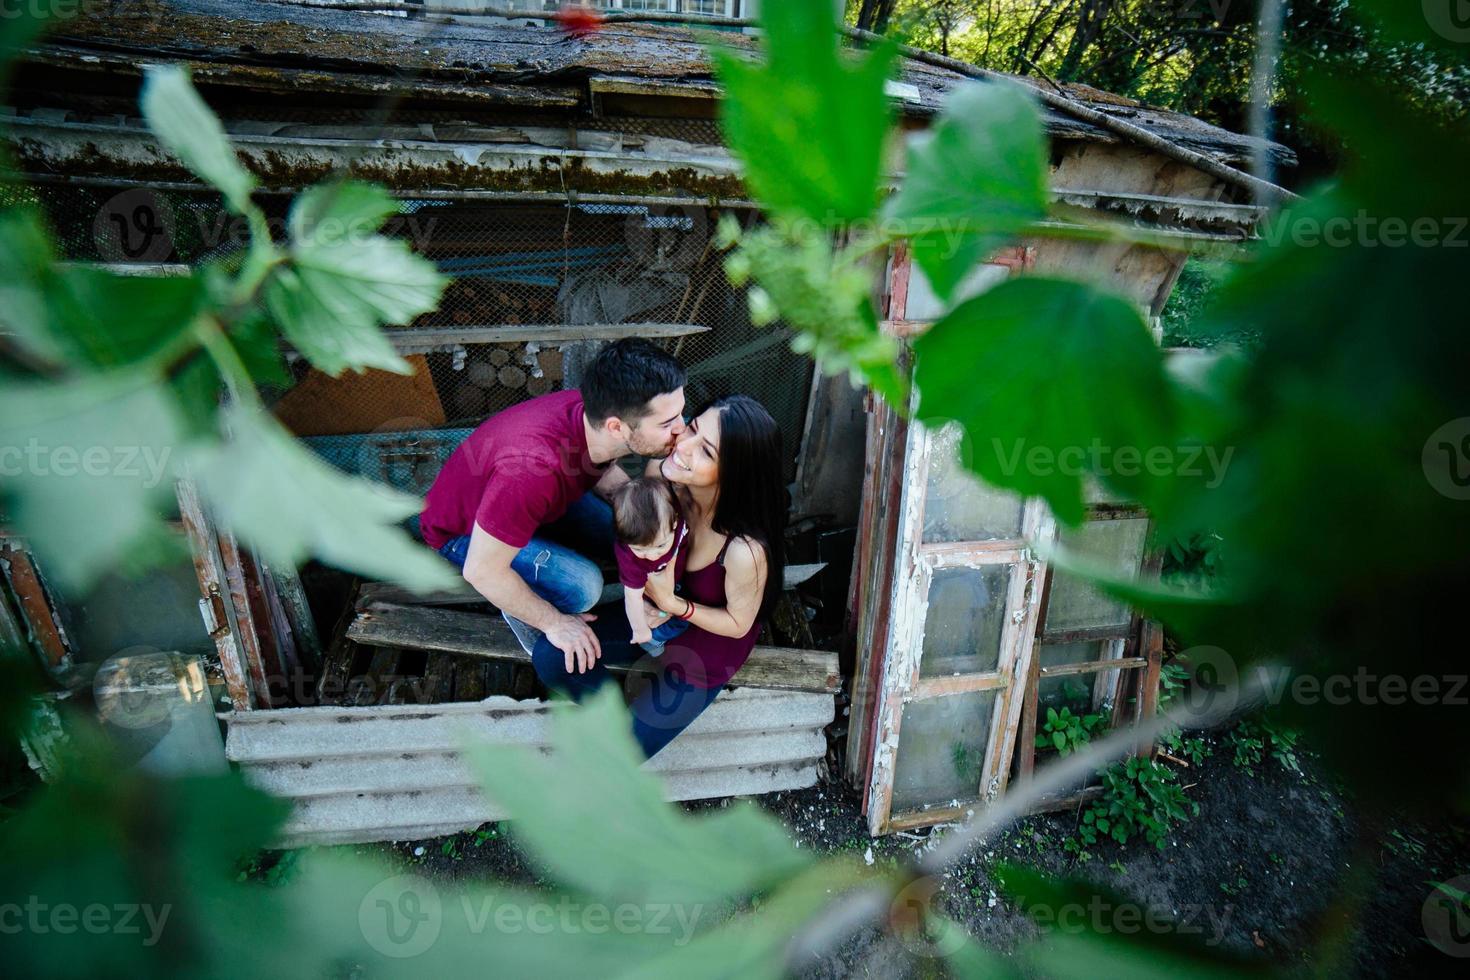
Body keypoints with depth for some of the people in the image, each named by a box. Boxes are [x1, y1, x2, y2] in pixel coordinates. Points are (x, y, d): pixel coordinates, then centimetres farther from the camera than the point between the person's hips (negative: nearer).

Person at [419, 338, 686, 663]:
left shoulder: (596, 413, -23)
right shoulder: (532, 469, -44)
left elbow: (605, 474, 2)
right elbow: (481, 571, -31)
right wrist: (554, 623, -19)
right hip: (463, 532, -7)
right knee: (580, 585, -27)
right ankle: (519, 609, 5)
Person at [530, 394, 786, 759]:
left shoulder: (745, 550, -39)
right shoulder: (661, 471, -25)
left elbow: (738, 624, -18)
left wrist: (672, 603, -29)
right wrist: (642, 593, -21)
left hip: (711, 637, -5)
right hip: (657, 608, 5)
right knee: (550, 658, -7)